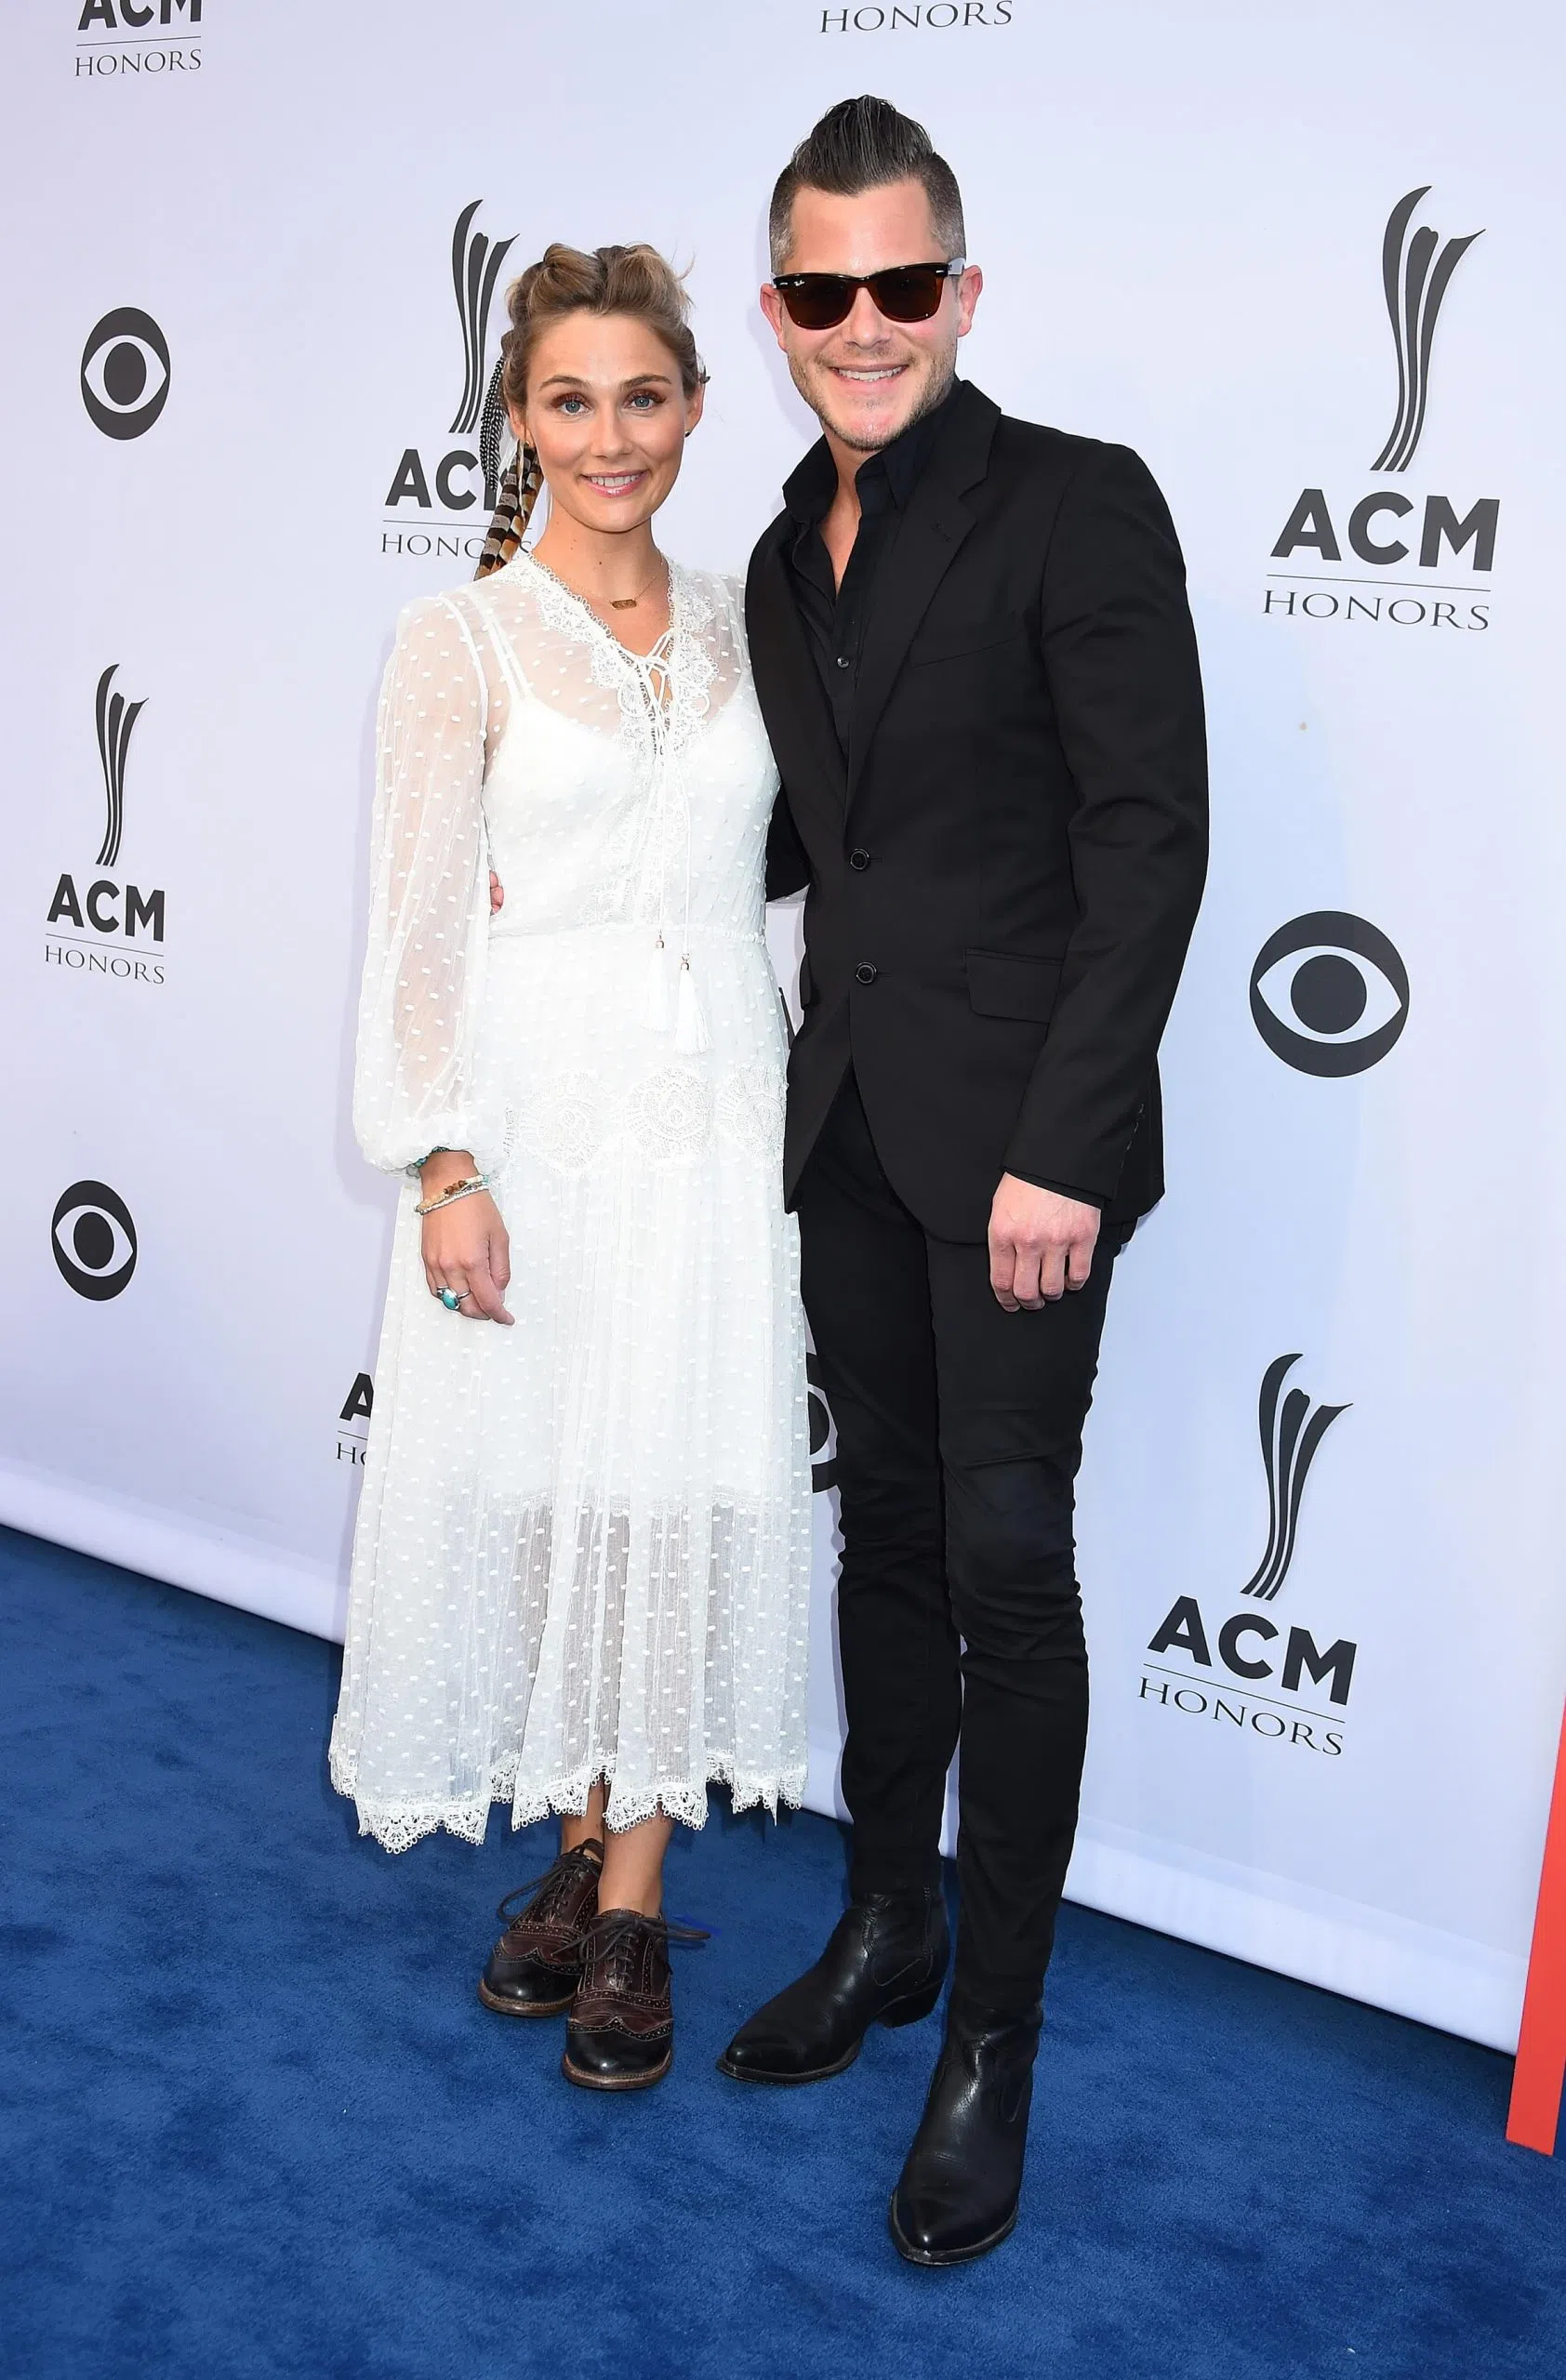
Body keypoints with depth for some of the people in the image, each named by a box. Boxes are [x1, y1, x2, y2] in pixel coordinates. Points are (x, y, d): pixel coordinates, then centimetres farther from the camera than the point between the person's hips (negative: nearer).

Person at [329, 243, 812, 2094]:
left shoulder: (737, 626, 10)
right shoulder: (462, 641, -2)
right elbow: (417, 922, -5)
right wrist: (444, 1168, -12)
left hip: (716, 1118, 3)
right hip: (534, 1118, -3)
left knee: (682, 1487, 4)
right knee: (540, 1486, 5)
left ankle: (634, 1901, 17)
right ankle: (576, 1845, 26)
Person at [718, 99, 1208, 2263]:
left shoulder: (1079, 505, -9)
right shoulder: (788, 558, 13)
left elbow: (1152, 840, -14)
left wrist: (1060, 1148, -19)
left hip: (1017, 1128, -6)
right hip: (852, 1120, 6)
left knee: (1006, 1560, -2)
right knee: (889, 1531, 14)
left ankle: (993, 2035, 13)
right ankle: (886, 1928, 30)